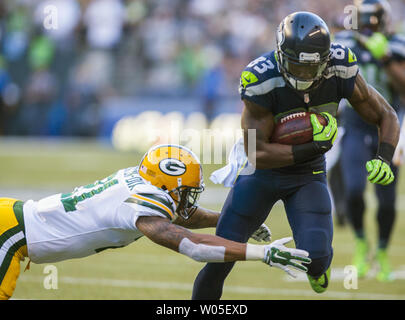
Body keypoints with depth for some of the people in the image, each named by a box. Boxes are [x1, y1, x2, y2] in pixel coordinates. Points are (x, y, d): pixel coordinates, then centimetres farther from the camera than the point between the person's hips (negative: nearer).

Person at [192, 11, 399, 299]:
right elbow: (257, 153, -27)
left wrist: (384, 159, -25)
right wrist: (313, 149, -34)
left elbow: (386, 116, -8)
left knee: (315, 256, -18)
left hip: (308, 176, 1)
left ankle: (318, 264, 19)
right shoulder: (261, 80, -30)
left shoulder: (340, 72, -21)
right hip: (262, 169, -1)